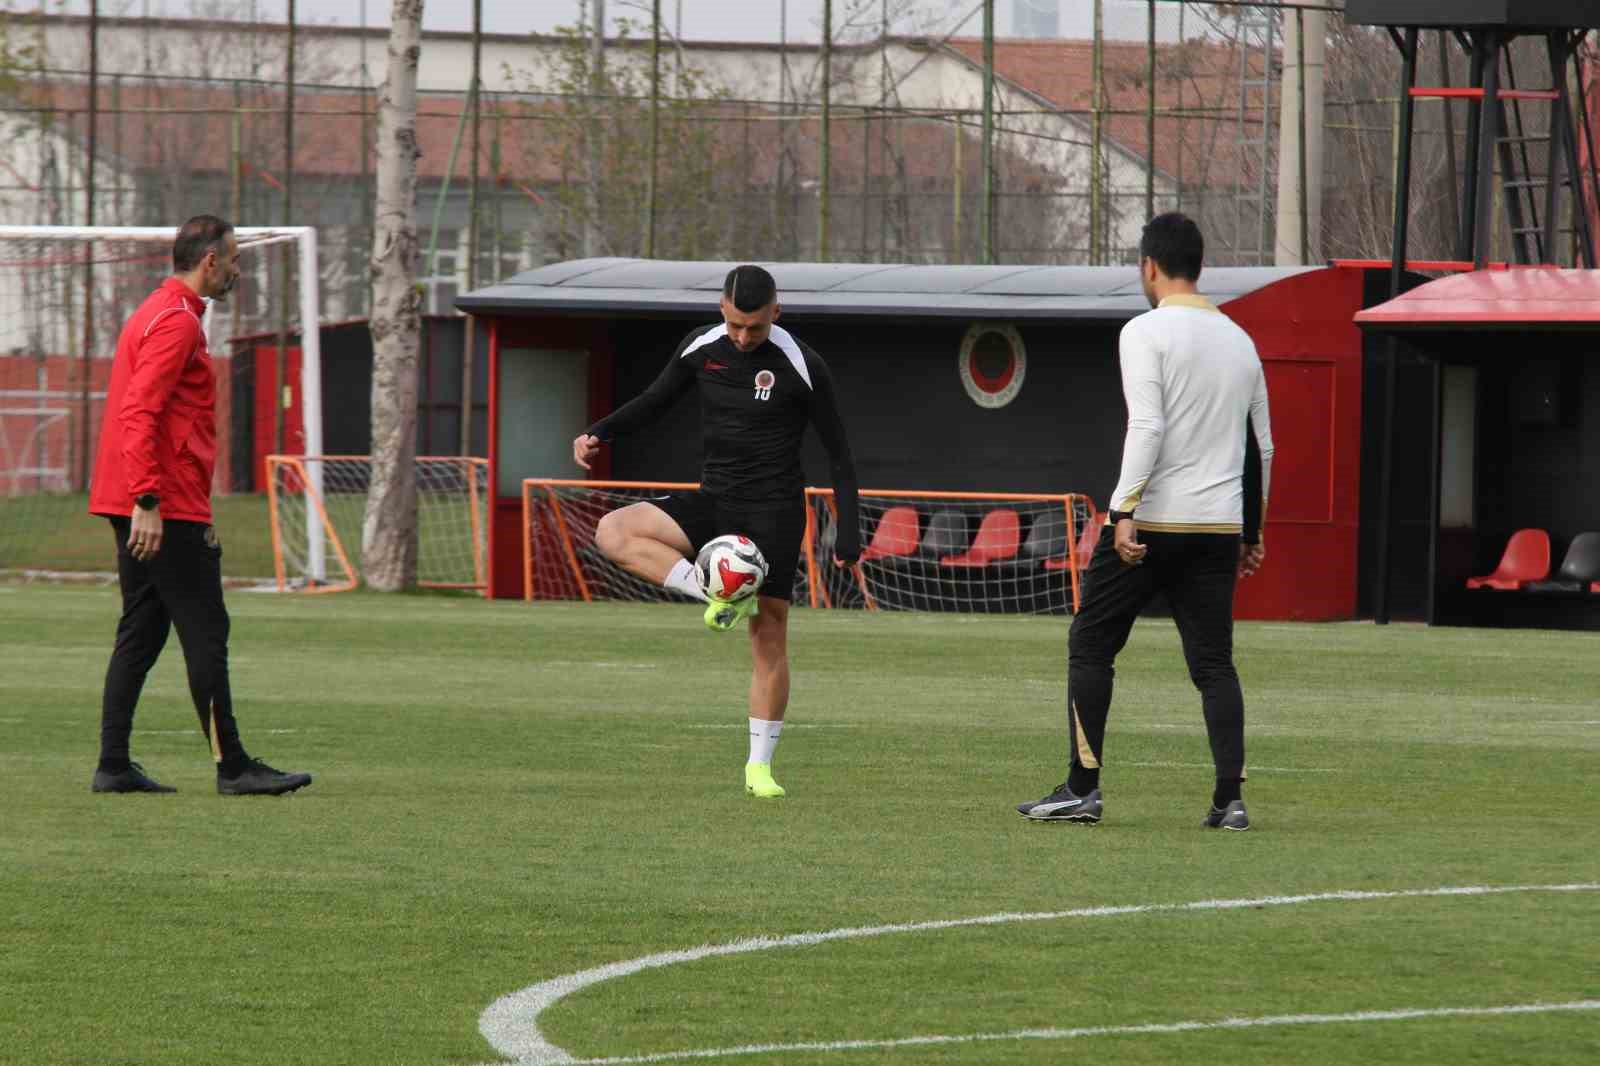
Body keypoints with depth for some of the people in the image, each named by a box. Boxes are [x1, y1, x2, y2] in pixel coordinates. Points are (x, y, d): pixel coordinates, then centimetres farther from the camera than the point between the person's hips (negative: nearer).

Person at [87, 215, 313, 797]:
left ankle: (113, 766, 7)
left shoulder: (157, 313, 19)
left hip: (138, 506, 10)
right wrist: (148, 501, -26)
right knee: (205, 633, -7)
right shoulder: (176, 322, -13)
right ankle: (232, 766, -7)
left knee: (141, 633, 9)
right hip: (168, 507, -10)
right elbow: (139, 412, -22)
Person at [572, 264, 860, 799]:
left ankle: (760, 766, 5)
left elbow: (839, 451, -4)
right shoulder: (701, 348, 0)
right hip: (712, 503, 4)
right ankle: (719, 596, -19)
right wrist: (598, 433, -4)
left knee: (769, 637, -6)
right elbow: (654, 400, 14)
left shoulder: (802, 367, -11)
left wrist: (848, 534, -7)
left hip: (774, 512, -4)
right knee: (613, 531, -19)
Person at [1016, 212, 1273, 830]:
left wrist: (1124, 510, -21)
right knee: (1214, 661, 6)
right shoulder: (1239, 340, 14)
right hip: (1220, 525, 5)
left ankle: (1082, 789, 3)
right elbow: (1262, 446, 17)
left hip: (1152, 523, -5)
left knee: (1090, 646, 6)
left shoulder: (1146, 332, -6)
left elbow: (1148, 428, -18)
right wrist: (1252, 531, 24)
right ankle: (1230, 798, -5)